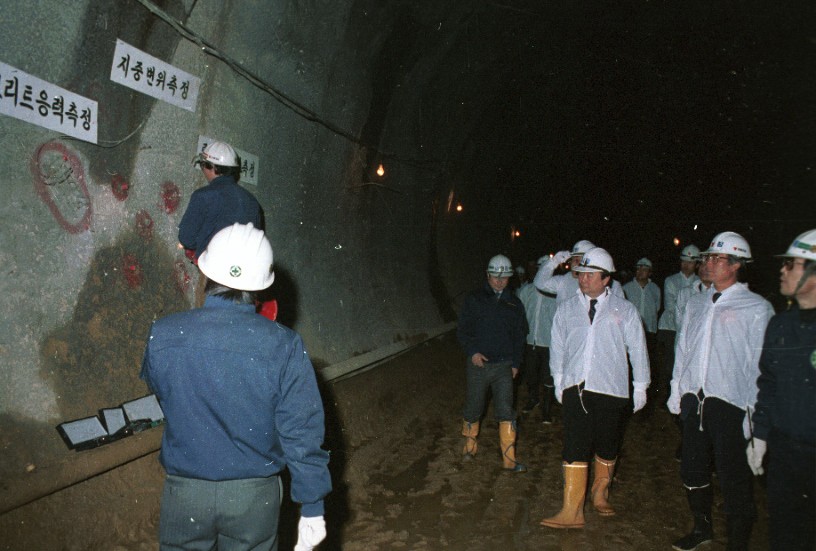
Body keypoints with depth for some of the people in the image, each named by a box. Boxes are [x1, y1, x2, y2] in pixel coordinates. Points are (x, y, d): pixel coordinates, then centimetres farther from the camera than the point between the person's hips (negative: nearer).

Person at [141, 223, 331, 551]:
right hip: (255, 494, -1)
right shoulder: (283, 346, -20)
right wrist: (312, 506, -4)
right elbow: (301, 434, -15)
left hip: (185, 491, 1)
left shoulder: (162, 336, -14)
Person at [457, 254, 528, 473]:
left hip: (504, 366, 1)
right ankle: (469, 445, 32)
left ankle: (509, 460, 1)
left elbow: (520, 336, 15)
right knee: (473, 409, 9)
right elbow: (463, 330, 1)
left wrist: (515, 363, 8)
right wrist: (472, 352, -13)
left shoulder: (514, 303, 8)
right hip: (478, 363, -1)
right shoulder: (474, 299, 1)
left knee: (506, 412, -4)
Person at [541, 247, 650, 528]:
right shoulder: (566, 309, 8)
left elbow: (637, 349, 7)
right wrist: (558, 379, 15)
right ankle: (572, 511, 1)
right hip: (575, 388, 1)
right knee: (575, 447, -3)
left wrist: (640, 386, 8)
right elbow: (557, 346, 14)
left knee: (607, 446, 11)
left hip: (610, 389, -1)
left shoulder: (624, 310, 2)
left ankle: (600, 493, 35)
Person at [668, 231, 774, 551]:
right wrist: (676, 392, 14)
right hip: (694, 401, 6)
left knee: (734, 481, 1)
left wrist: (754, 414, -11)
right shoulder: (696, 303, 12)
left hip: (730, 405, -6)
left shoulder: (756, 308, -6)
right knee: (692, 471, 17)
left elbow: (760, 365, -8)